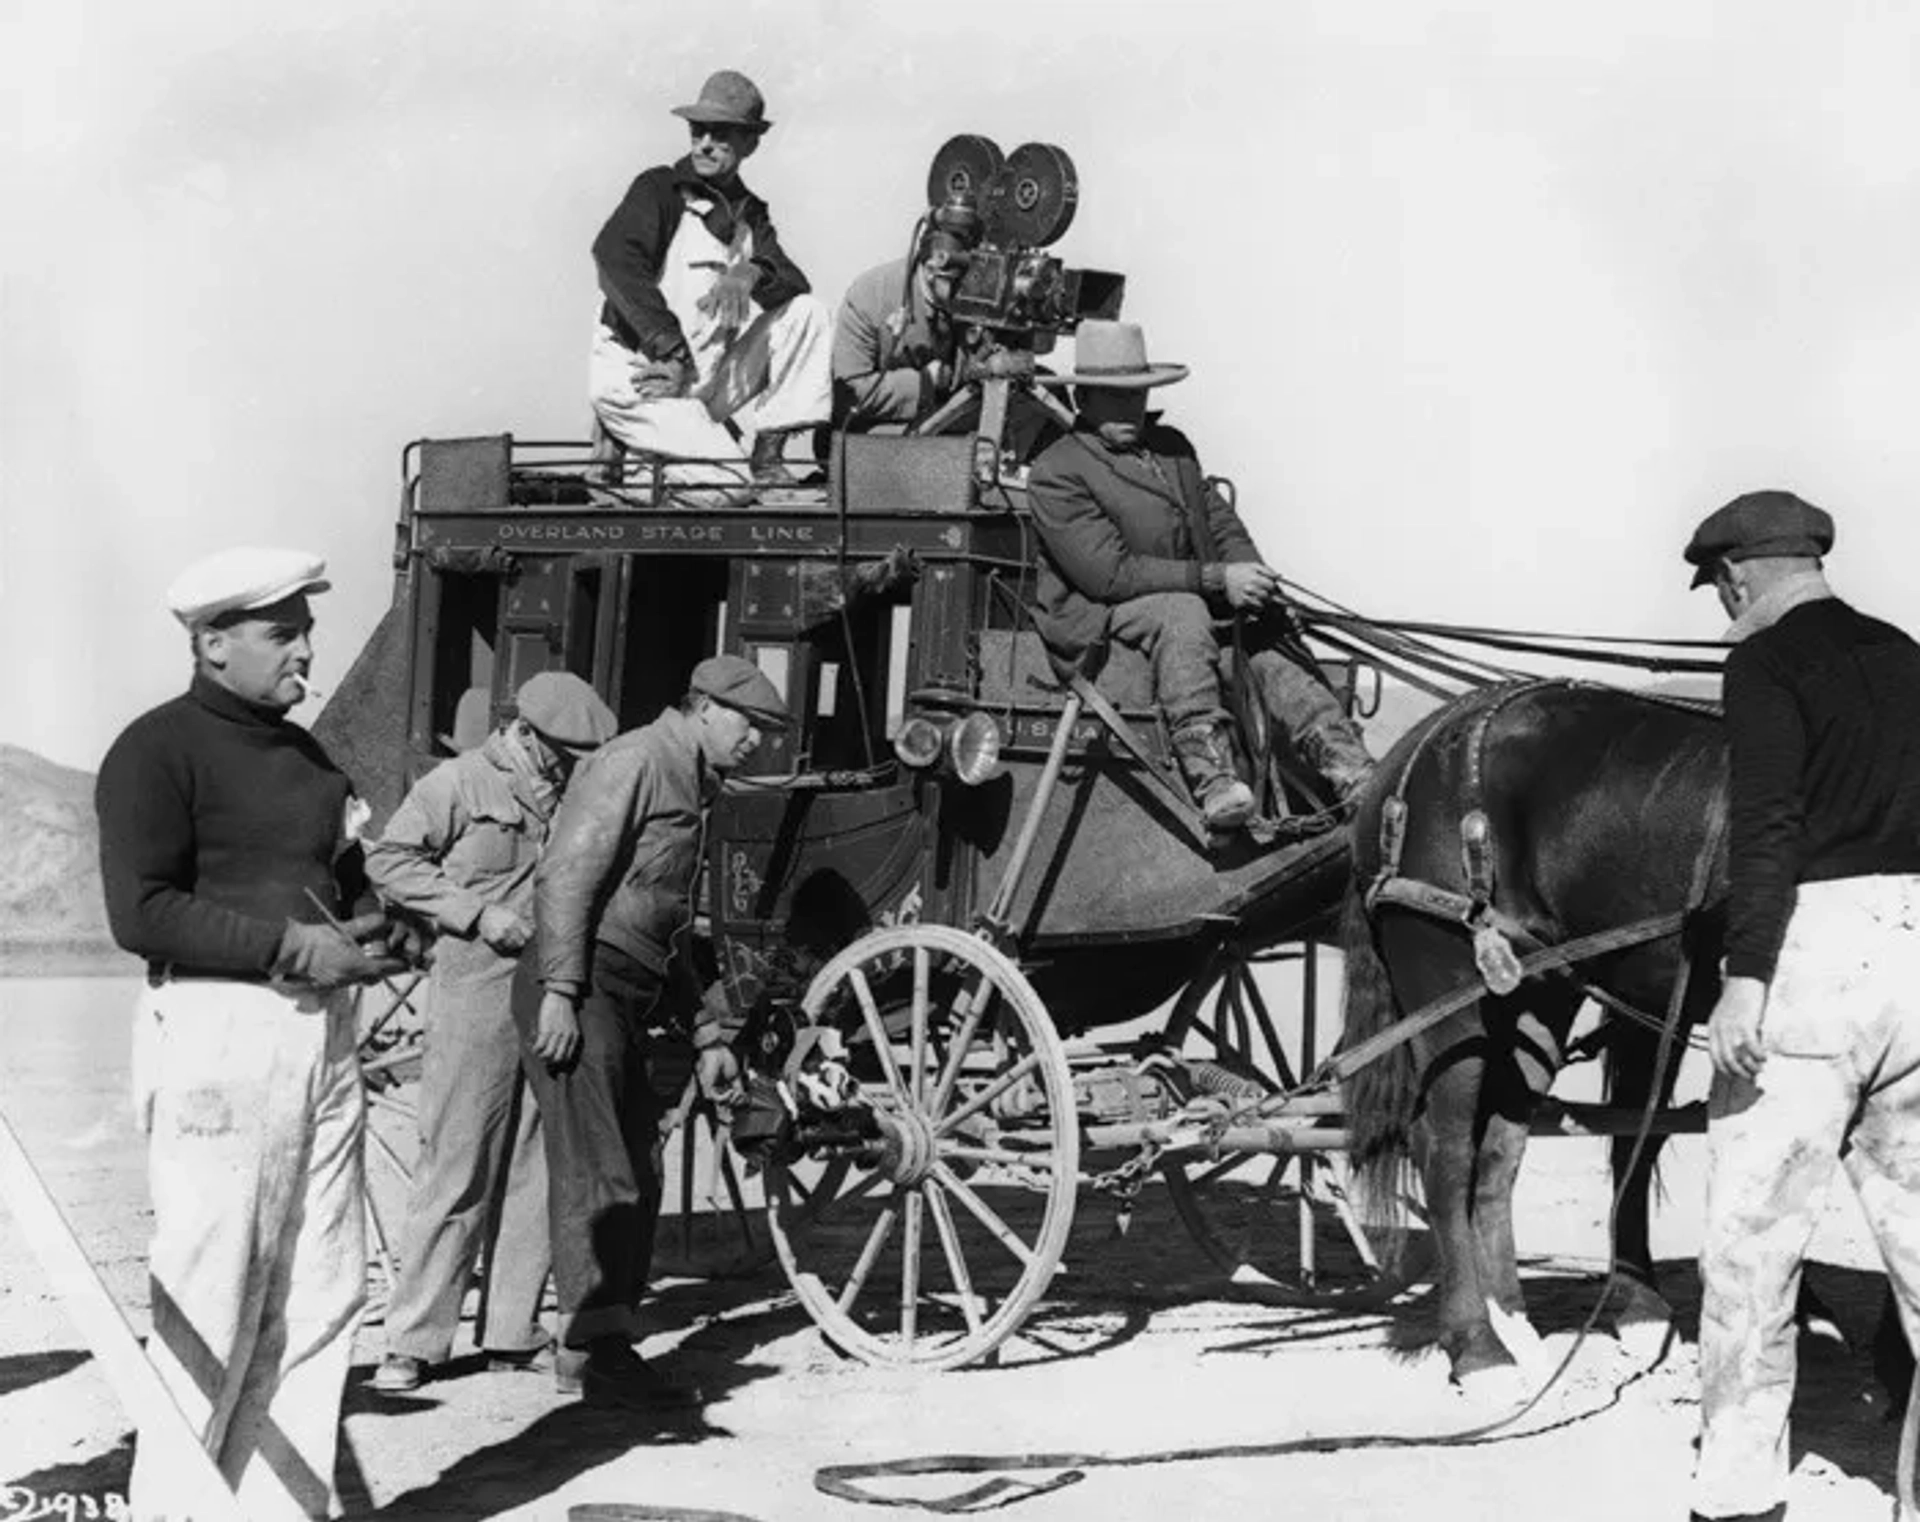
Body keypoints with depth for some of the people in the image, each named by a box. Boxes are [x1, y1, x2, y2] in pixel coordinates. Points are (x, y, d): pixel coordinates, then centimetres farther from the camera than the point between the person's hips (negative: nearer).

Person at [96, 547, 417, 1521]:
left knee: (320, 1296, 7)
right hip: (216, 1032, -8)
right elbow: (140, 912, -14)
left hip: (321, 1030, 8)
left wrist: (374, 935, 6)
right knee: (209, 1301, -5)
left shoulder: (305, 754, 20)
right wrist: (288, 945, -17)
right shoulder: (159, 748, -5)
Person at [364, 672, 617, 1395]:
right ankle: (414, 1340, 1)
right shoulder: (460, 782, -4)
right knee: (456, 1168, -5)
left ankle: (511, 1330, 16)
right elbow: (389, 859, -5)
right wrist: (479, 914, -13)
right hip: (476, 992, -6)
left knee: (537, 1170, 7)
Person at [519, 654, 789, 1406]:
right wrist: (560, 992, -24)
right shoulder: (635, 762, -7)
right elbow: (566, 874, -17)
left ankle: (604, 1348, 13)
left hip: (631, 1003, 10)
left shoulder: (691, 788, 23)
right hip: (581, 991, -10)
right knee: (597, 1175, -11)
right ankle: (594, 1348, -11)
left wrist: (706, 1034, 26)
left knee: (638, 1180, 8)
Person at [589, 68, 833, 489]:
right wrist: (673, 353, -27)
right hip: (639, 375, -7)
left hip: (710, 383, 7)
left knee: (807, 312, -8)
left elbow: (794, 281, 1)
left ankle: (768, 456, -8)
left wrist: (750, 272, -24)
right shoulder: (661, 189, -3)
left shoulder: (751, 214, 15)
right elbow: (613, 255, -21)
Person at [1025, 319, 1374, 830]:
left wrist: (1249, 574, -8)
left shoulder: (1172, 446, 17)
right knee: (1183, 610, -36)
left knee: (1266, 637, -16)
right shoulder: (1056, 473, -8)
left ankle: (1351, 771, -31)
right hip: (1098, 618, -7)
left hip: (1193, 605, 8)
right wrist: (1216, 579, -21)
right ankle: (1211, 778, -47)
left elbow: (1221, 523, 17)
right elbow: (1109, 573, -17)